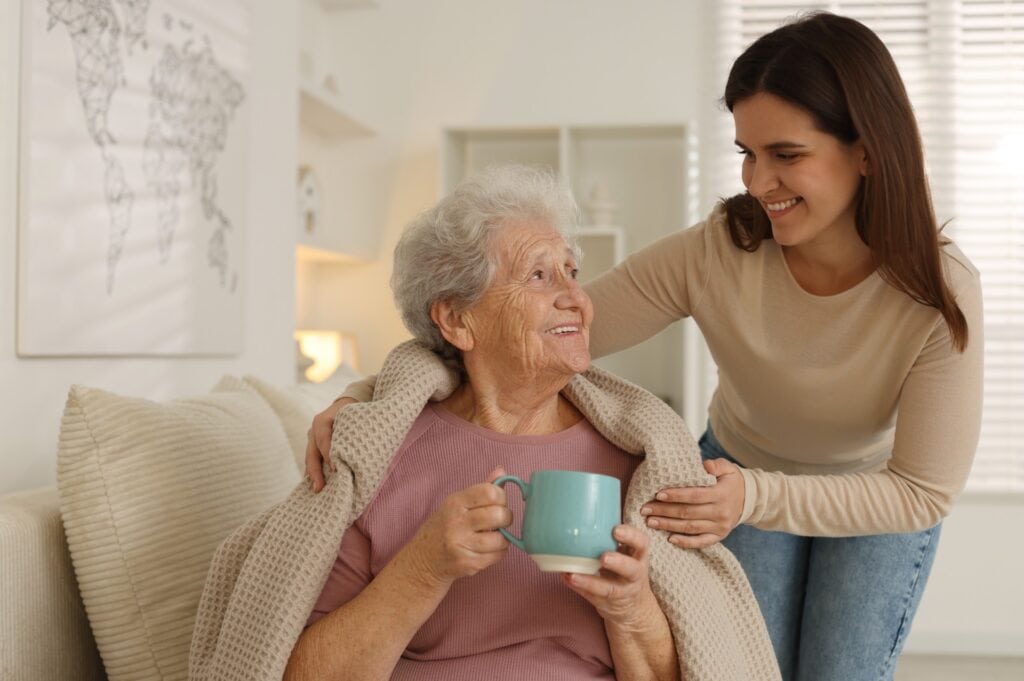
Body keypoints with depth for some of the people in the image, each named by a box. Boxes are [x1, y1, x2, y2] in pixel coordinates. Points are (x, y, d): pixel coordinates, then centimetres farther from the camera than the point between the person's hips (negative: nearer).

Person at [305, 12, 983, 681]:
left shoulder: (941, 296, -31)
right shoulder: (712, 255, -30)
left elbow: (923, 492, -27)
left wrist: (756, 497, -44)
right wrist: (370, 398, -43)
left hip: (879, 496, 0)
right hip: (739, 471, 1)